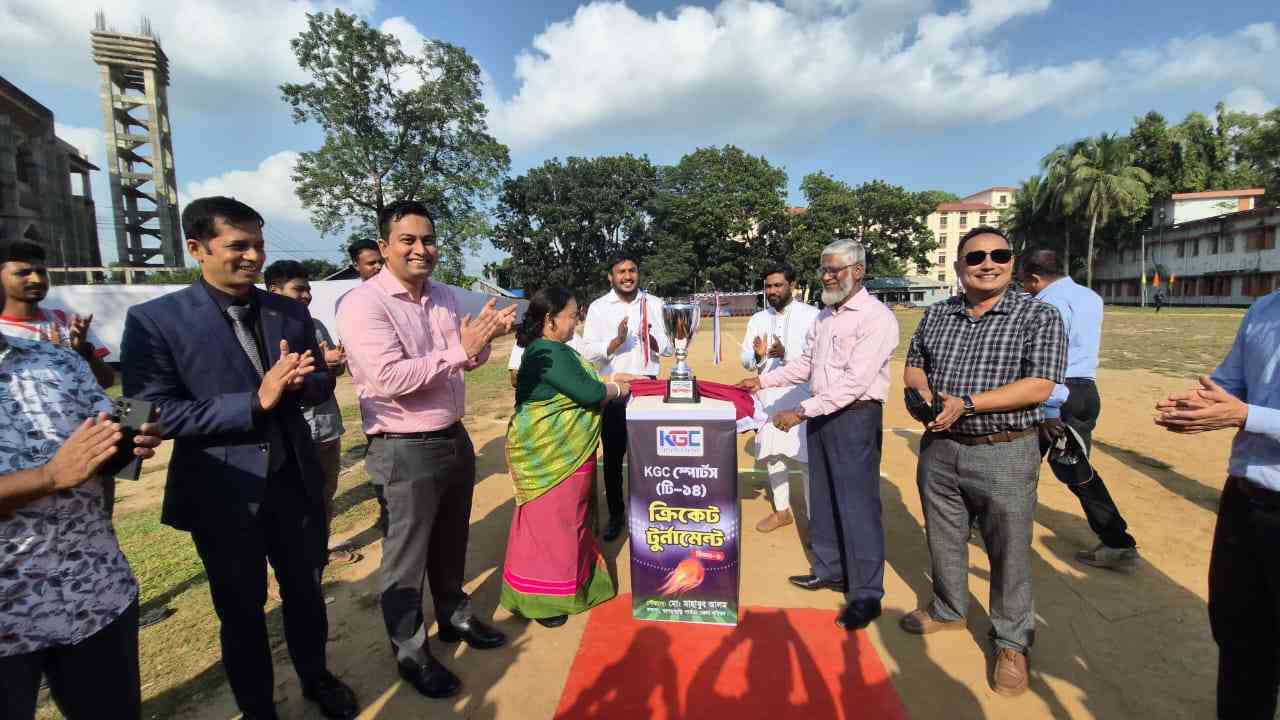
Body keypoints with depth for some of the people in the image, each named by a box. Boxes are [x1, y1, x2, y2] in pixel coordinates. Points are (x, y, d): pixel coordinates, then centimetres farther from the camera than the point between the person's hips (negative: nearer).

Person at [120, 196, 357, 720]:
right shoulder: (155, 320, -11)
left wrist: (303, 382, -18)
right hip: (223, 495, -3)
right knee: (241, 611, 17)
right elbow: (153, 414, -17)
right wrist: (255, 401, -26)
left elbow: (321, 386, 6)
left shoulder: (291, 313, 1)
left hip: (295, 482, 4)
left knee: (305, 592, 21)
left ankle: (315, 677, 46)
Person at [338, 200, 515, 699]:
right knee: (407, 556, 10)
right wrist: (462, 349, -24)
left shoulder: (445, 297, 6)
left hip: (454, 437, 7)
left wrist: (483, 340, -7)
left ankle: (454, 617, 44)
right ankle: (410, 653, 30)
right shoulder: (364, 304, -16)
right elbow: (392, 378, -26)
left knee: (451, 541, 23)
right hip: (406, 450, -7)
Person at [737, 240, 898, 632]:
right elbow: (804, 363, 18)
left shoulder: (876, 318, -15)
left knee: (857, 504, -1)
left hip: (855, 418, -8)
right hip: (820, 414, 8)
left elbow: (854, 381, -23)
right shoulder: (825, 316, 11)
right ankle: (830, 569, 34)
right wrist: (763, 380, 8)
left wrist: (801, 411, -25)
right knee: (823, 498, 17)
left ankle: (866, 593, 14)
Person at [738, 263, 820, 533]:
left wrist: (786, 354, -28)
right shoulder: (757, 319, 9)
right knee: (772, 455, 14)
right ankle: (782, 511, 31)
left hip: (801, 398, -5)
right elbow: (746, 361, 6)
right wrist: (758, 356, -17)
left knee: (806, 459, -4)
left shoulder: (812, 315, -5)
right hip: (767, 397, 5)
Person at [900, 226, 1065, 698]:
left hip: (1004, 453, -4)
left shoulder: (1038, 316, -7)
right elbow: (913, 366, 15)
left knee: (1008, 551, 8)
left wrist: (966, 403, -21)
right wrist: (922, 388, -8)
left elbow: (1039, 387, -15)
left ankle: (1012, 642, 28)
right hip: (939, 448, 5)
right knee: (944, 538, 18)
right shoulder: (936, 315, 6)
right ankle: (948, 610, 41)